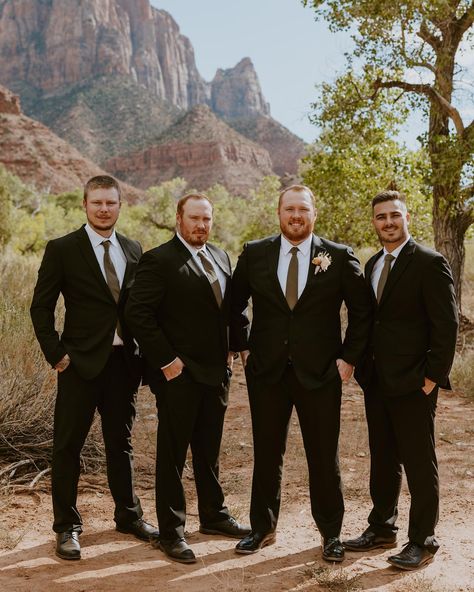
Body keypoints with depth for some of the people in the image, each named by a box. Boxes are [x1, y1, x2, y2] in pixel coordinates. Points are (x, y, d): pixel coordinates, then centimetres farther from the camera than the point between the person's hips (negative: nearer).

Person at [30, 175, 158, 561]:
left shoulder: (133, 250, 8)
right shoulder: (62, 249, -4)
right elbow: (41, 307, -4)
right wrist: (55, 354, -10)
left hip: (123, 361, 4)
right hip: (81, 361, -4)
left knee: (121, 443, 16)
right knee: (68, 446, 5)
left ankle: (129, 516, 32)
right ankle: (67, 528, 19)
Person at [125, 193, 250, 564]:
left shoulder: (221, 258, 11)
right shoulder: (159, 260, -11)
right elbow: (138, 313, -17)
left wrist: (230, 349, 8)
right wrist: (166, 360, -17)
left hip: (216, 371, 7)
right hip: (179, 374, -7)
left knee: (209, 451, 19)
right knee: (173, 454, 5)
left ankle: (213, 516, 35)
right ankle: (171, 532, 16)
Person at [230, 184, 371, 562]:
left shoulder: (339, 257, -2)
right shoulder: (254, 254, 2)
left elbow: (362, 311, 3)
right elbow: (234, 304, 14)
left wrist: (349, 357, -2)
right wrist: (243, 347, 6)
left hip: (320, 374, -1)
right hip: (266, 372, 2)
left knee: (324, 457, 8)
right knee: (266, 455, 12)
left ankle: (331, 533, 25)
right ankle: (263, 529, 29)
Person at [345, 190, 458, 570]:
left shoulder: (429, 263, -10)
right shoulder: (372, 265, 13)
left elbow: (446, 324, -13)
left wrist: (433, 377, -16)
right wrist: (363, 367, 9)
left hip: (412, 383, -7)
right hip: (376, 382, 7)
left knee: (420, 464, 4)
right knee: (383, 460, 17)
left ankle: (422, 542, 17)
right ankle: (382, 529, 31)